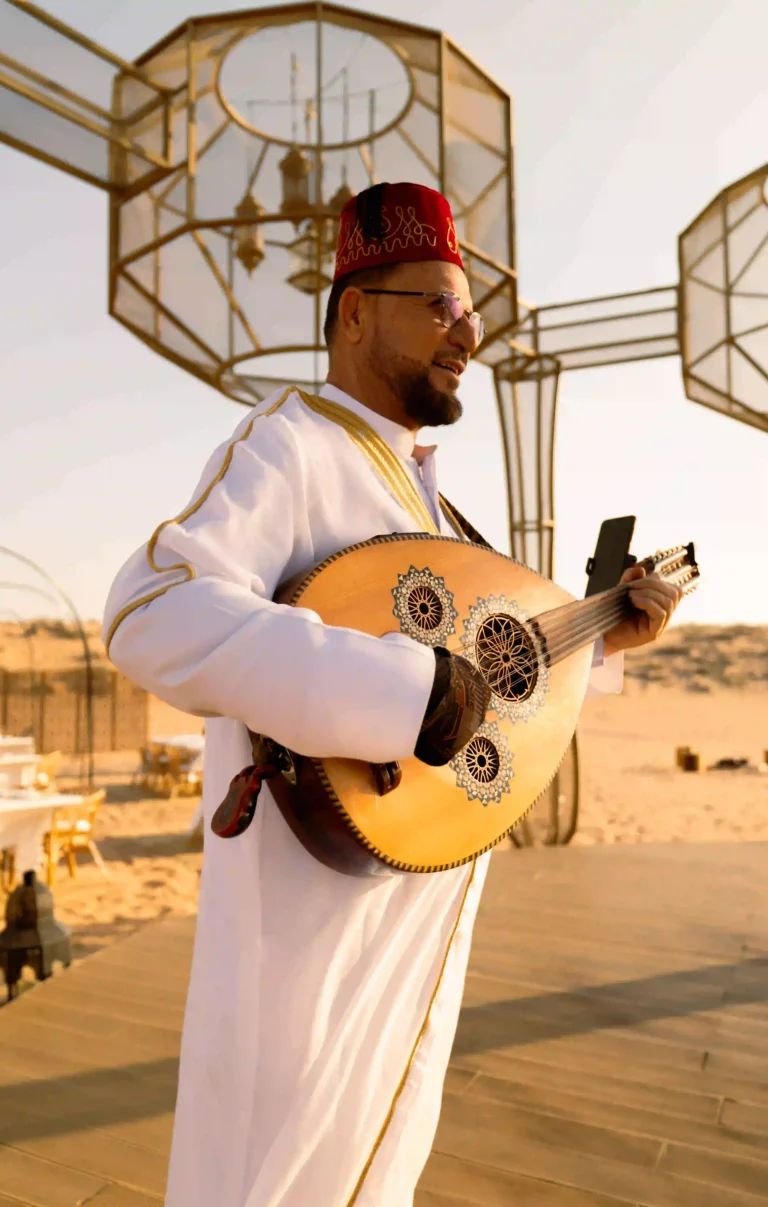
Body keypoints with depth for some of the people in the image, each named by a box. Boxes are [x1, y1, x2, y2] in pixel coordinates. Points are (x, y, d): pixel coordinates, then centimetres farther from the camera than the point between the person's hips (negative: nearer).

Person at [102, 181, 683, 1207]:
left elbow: (479, 659, 20)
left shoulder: (417, 488, 14)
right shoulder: (290, 442, -14)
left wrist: (604, 638, 9)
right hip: (317, 914, -8)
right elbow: (153, 614, -31)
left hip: (424, 909, 9)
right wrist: (406, 693, -34)